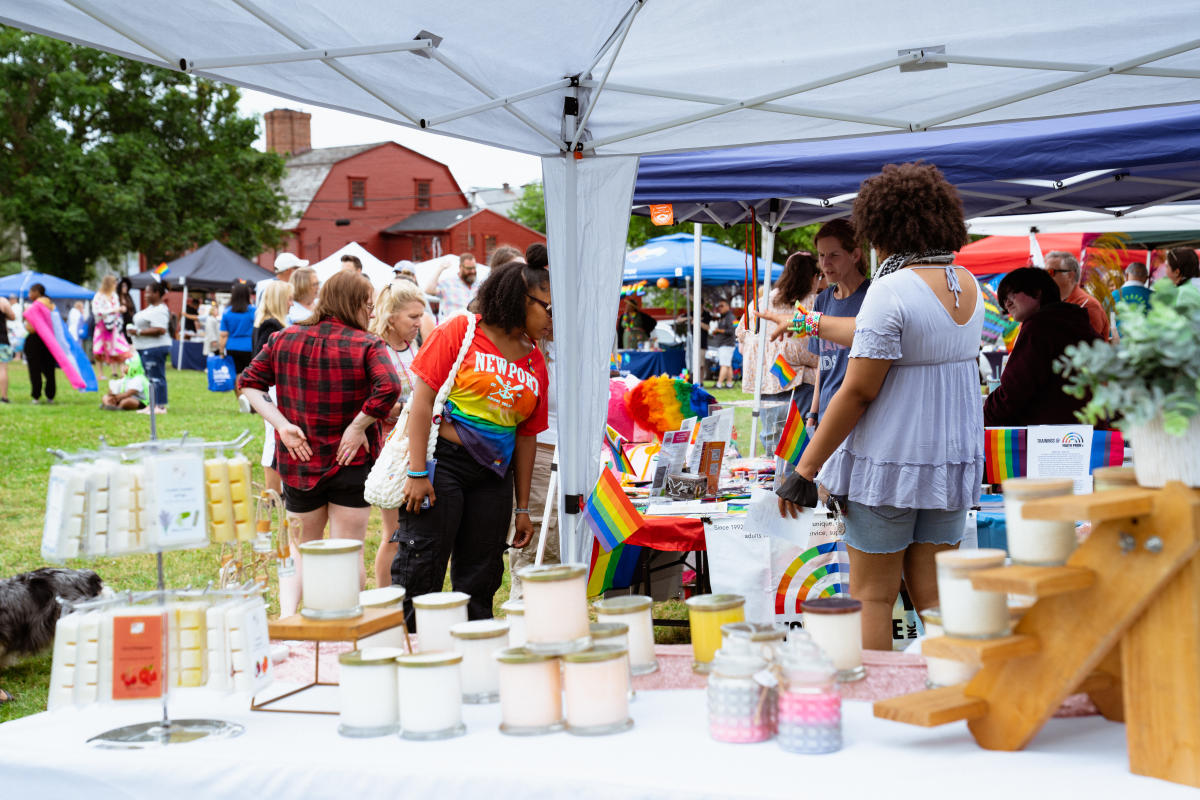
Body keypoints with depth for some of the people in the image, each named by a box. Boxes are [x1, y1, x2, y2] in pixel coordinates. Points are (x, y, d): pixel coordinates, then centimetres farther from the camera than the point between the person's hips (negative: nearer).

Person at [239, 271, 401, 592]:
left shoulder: (284, 339, 3)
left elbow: (249, 383, 0)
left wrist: (281, 424, -6)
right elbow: (388, 388, -27)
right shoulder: (368, 345, -10)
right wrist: (358, 427, -16)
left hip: (299, 460, 3)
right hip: (352, 463, -3)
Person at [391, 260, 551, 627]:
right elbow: (422, 398, -9)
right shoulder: (460, 331, -4)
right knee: (421, 573, -6)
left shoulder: (535, 362, 11)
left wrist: (522, 508, 15)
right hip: (442, 461, -5)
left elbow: (526, 437, 15)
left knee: (480, 580, 10)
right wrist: (417, 472, -15)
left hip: (494, 475, 6)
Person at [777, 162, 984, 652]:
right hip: (954, 458, 7)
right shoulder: (968, 285, 7)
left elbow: (858, 392, -18)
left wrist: (804, 469, -12)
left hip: (888, 462, -7)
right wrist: (813, 324, 35)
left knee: (871, 595, 4)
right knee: (934, 594, 11)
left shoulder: (892, 289, -17)